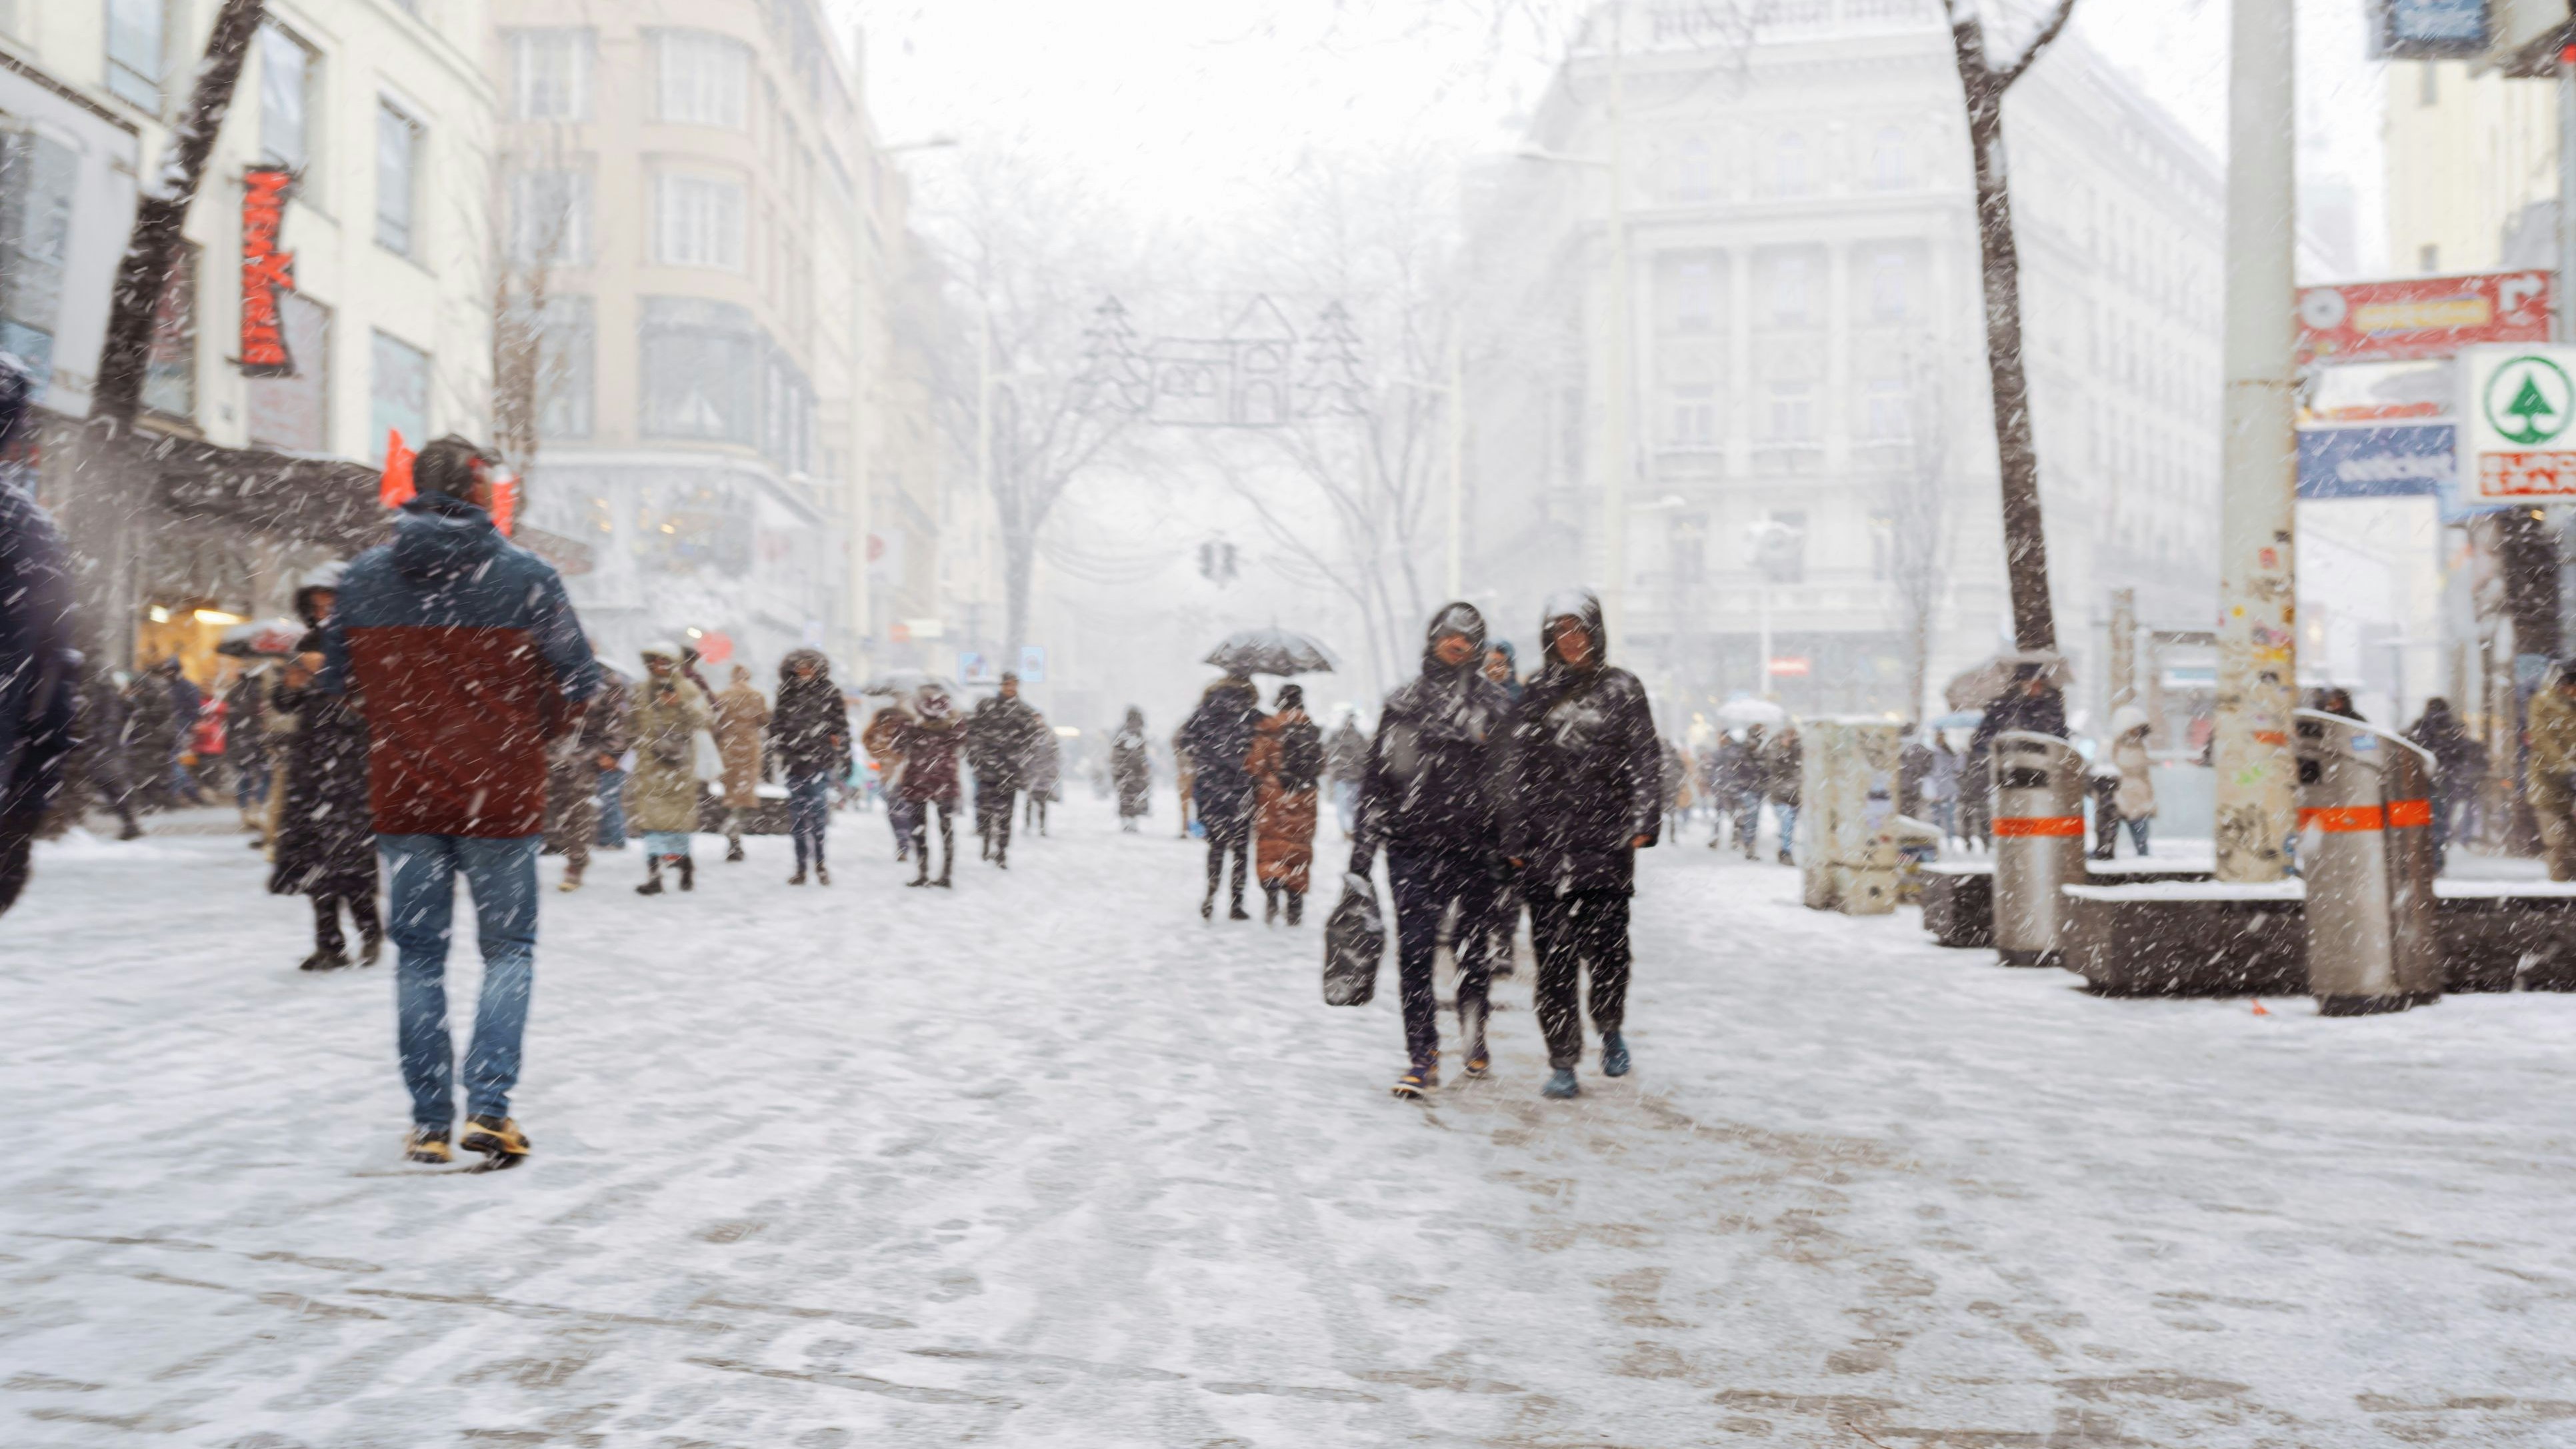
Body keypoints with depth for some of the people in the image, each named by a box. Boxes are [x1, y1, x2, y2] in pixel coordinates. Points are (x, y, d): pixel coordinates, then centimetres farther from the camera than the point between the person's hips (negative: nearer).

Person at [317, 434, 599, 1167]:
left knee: (419, 955, 12)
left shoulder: (364, 575, 1)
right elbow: (579, 679, -7)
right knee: (509, 948, 10)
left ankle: (429, 1122, 13)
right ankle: (489, 1106, -2)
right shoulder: (525, 575, -8)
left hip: (402, 796, 3)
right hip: (501, 795, -2)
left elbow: (335, 680, 8)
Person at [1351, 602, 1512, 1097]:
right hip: (1413, 847, 0)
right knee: (1414, 949, -7)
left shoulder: (1497, 706, 7)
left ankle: (1474, 1037, 31)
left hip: (1476, 849, 0)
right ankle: (1423, 1057, 0)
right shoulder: (1403, 702, 7)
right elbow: (1376, 778, 8)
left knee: (1475, 947, 11)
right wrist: (1362, 849, 5)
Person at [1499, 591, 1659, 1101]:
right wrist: (1513, 839, 2)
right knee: (1554, 958, -2)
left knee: (1607, 949, -3)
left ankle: (1610, 1030, 27)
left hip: (1606, 845, -1)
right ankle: (1563, 1064, 7)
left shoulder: (1622, 690, 9)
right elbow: (1515, 772, 8)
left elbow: (1645, 760, 4)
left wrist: (1645, 820, -8)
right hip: (1545, 846, 1)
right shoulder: (1533, 695, 10)